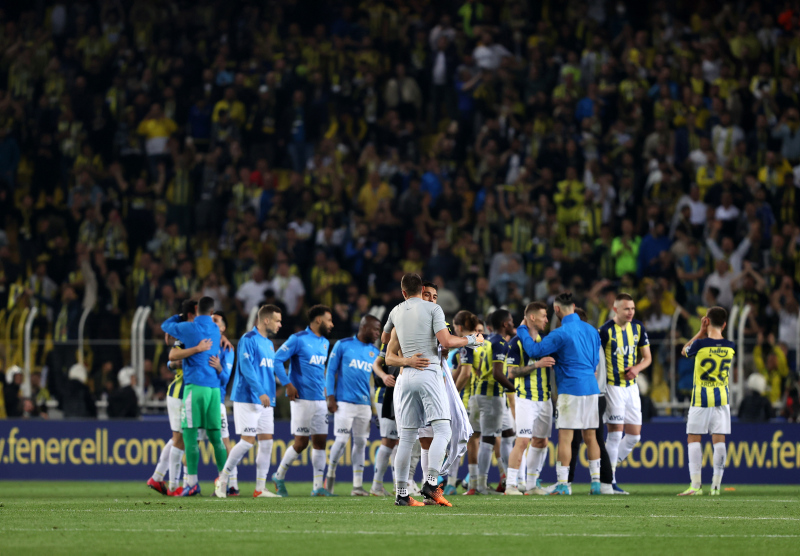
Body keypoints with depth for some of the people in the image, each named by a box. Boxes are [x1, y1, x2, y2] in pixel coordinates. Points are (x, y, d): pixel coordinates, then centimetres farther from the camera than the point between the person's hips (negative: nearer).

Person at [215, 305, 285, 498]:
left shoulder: (269, 344, 17)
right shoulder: (248, 340, -10)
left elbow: (276, 367, 25)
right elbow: (247, 368, -18)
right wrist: (260, 393, -24)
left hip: (266, 402, 8)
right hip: (247, 400, -8)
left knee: (266, 441, 2)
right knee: (247, 441, -11)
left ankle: (260, 488, 5)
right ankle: (222, 479, 2)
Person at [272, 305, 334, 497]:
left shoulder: (325, 343, 15)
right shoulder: (298, 339, -8)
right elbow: (277, 359, -10)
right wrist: (287, 385, -13)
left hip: (320, 400, 7)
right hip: (303, 400, -7)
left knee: (320, 442, 2)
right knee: (301, 443, -4)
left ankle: (318, 487, 3)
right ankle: (279, 476, 15)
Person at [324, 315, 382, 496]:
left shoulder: (374, 352, 11)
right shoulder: (343, 345, -1)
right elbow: (331, 371, 0)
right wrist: (331, 397, -6)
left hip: (364, 404, 5)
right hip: (344, 402, -5)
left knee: (360, 443, 4)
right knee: (341, 440, -8)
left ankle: (358, 485, 6)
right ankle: (331, 473, 14)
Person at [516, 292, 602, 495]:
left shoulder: (561, 334, -13)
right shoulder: (591, 330, 11)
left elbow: (534, 350, -11)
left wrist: (522, 331, 4)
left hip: (570, 389, -7)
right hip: (591, 388, 7)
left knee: (565, 437, -4)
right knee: (590, 436, 11)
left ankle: (563, 483, -6)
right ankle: (596, 481, 9)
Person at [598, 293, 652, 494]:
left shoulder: (638, 327, 5)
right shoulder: (606, 330, -13)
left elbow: (647, 357, 11)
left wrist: (637, 368, -9)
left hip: (631, 386, 6)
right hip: (612, 386, -6)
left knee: (634, 436, 6)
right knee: (615, 433, -8)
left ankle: (610, 468, 21)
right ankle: (609, 480, -2)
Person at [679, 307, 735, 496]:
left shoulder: (701, 344, -13)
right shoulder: (730, 347, -2)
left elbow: (685, 351, 9)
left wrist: (701, 332, 9)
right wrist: (707, 333, 12)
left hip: (701, 398, -3)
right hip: (722, 399, 3)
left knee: (693, 439, 4)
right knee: (719, 439, 4)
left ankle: (696, 484, -4)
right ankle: (716, 485, 1)